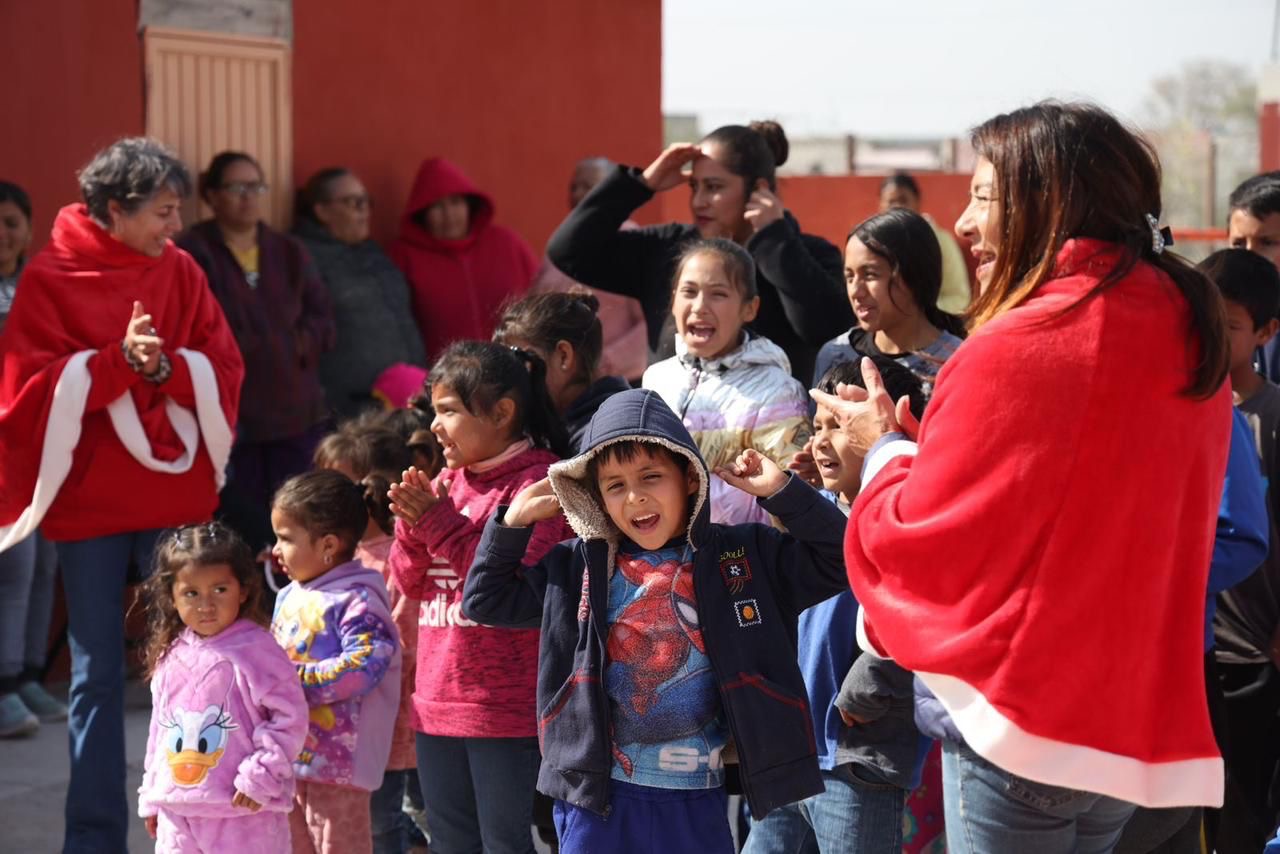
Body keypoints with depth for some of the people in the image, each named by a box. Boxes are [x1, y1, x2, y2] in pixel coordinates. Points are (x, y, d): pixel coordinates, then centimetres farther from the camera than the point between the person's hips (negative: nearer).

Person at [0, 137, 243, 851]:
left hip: (177, 493, 2)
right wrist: (120, 360, -19)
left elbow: (224, 372, 2)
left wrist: (165, 366, -17)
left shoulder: (180, 272, 4)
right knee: (97, 675, 4)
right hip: (89, 499, -2)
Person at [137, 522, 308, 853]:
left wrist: (260, 775, -18)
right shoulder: (171, 655, 9)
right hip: (177, 811, 7)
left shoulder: (255, 650, -12)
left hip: (242, 810, -6)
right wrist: (152, 794, 19)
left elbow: (290, 717, -14)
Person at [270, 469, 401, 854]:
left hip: (337, 756, -9)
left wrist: (295, 681, -21)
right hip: (288, 754, 9)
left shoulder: (356, 599, -15)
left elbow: (363, 665, -26)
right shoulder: (289, 596, 13)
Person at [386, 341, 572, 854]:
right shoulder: (446, 483, 12)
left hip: (506, 710, -8)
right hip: (439, 700, 8)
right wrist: (412, 526, -6)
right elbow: (410, 582, 13)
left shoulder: (536, 480, -11)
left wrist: (442, 525, -18)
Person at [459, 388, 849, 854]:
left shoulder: (743, 555, 1)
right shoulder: (578, 567, 4)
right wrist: (512, 523, 0)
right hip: (598, 798, 0)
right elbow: (484, 599, 12)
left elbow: (838, 559, -2)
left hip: (698, 803, 0)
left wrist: (781, 491, -11)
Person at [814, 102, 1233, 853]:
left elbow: (921, 539, -11)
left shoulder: (1018, 349, -18)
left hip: (1020, 718, -7)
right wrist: (922, 447, 13)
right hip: (1138, 717, 8)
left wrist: (885, 448, 8)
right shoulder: (1189, 339, 6)